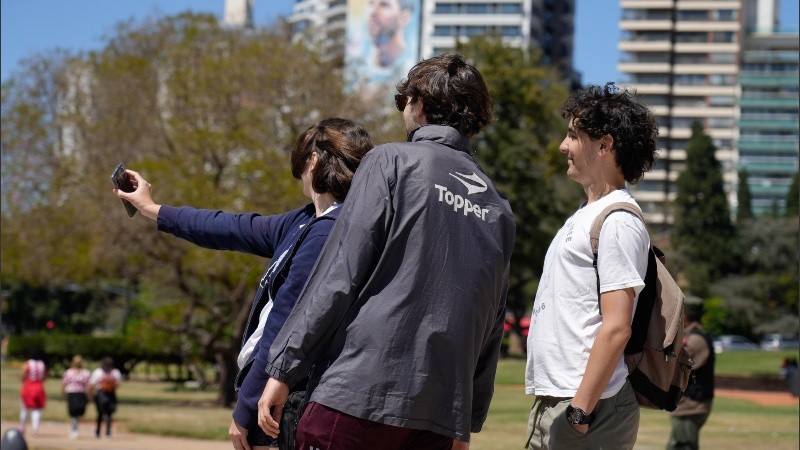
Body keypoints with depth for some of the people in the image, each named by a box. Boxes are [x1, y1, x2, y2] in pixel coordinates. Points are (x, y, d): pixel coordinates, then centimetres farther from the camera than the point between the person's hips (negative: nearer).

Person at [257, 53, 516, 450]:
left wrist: (283, 368, -5)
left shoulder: (392, 162, 1)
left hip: (362, 392, -6)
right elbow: (491, 327, 17)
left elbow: (340, 274, -7)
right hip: (440, 415, 6)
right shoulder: (497, 208, 16)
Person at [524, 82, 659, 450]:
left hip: (587, 407, -9)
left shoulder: (618, 222, -11)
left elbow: (616, 327, -18)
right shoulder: (583, 217, 19)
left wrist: (581, 409, -21)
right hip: (549, 403, 9)